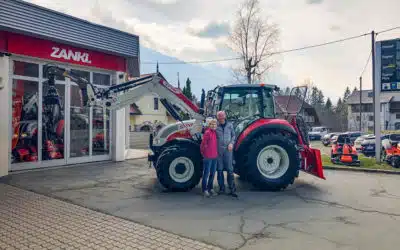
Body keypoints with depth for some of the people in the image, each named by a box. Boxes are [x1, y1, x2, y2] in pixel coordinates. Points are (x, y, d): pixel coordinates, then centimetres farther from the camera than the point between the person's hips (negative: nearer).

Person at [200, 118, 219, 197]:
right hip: (208, 157, -8)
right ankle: (204, 190, 9)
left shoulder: (215, 132, 10)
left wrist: (216, 153, 15)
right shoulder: (207, 132, -13)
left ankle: (210, 188, 26)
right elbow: (203, 144, -12)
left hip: (214, 157, 8)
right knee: (206, 174, 0)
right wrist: (204, 153, -2)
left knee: (212, 173, 14)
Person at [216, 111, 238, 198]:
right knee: (219, 169, 6)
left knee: (230, 169, -1)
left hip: (228, 150, 0)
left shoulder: (229, 125, 7)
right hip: (218, 150, 0)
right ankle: (221, 188, 18)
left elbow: (233, 135, 13)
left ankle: (232, 189, 4)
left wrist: (231, 143, -4)